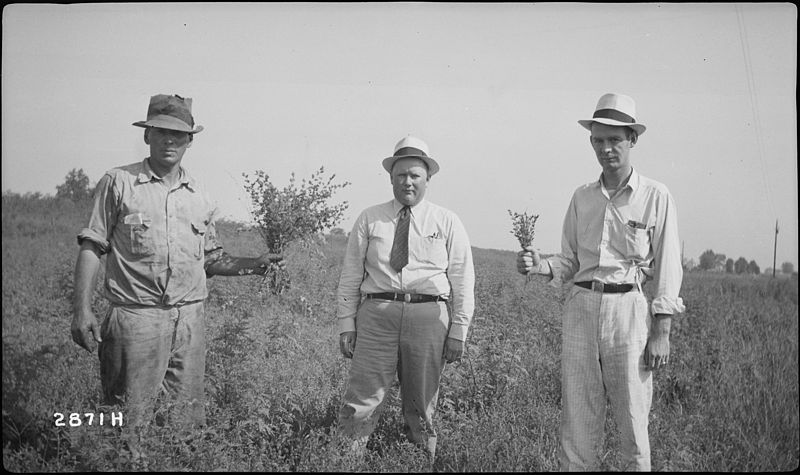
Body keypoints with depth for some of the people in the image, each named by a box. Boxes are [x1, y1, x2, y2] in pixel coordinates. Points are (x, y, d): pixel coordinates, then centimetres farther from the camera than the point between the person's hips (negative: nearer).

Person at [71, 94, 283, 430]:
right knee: (130, 417, -1)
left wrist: (254, 264, 4)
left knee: (189, 415, 8)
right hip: (136, 317, -4)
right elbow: (91, 248, -1)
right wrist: (82, 310, -9)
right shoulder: (118, 183, 1)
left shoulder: (199, 196, 12)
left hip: (190, 318, 4)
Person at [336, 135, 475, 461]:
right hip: (376, 314, 0)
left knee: (421, 407, 8)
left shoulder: (447, 222, 8)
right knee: (360, 401, -5)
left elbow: (462, 279, 5)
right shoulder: (369, 219, 9)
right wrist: (346, 324, 1)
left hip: (429, 316, 0)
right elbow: (350, 275, 9)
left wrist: (458, 331, -2)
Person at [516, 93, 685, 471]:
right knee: (576, 419, 6)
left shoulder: (656, 197, 0)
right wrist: (539, 266, -7)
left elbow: (667, 270, -1)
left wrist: (661, 333, -6)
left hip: (628, 308, -3)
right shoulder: (582, 197, 10)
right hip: (581, 306, 3)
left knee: (632, 419, 1)